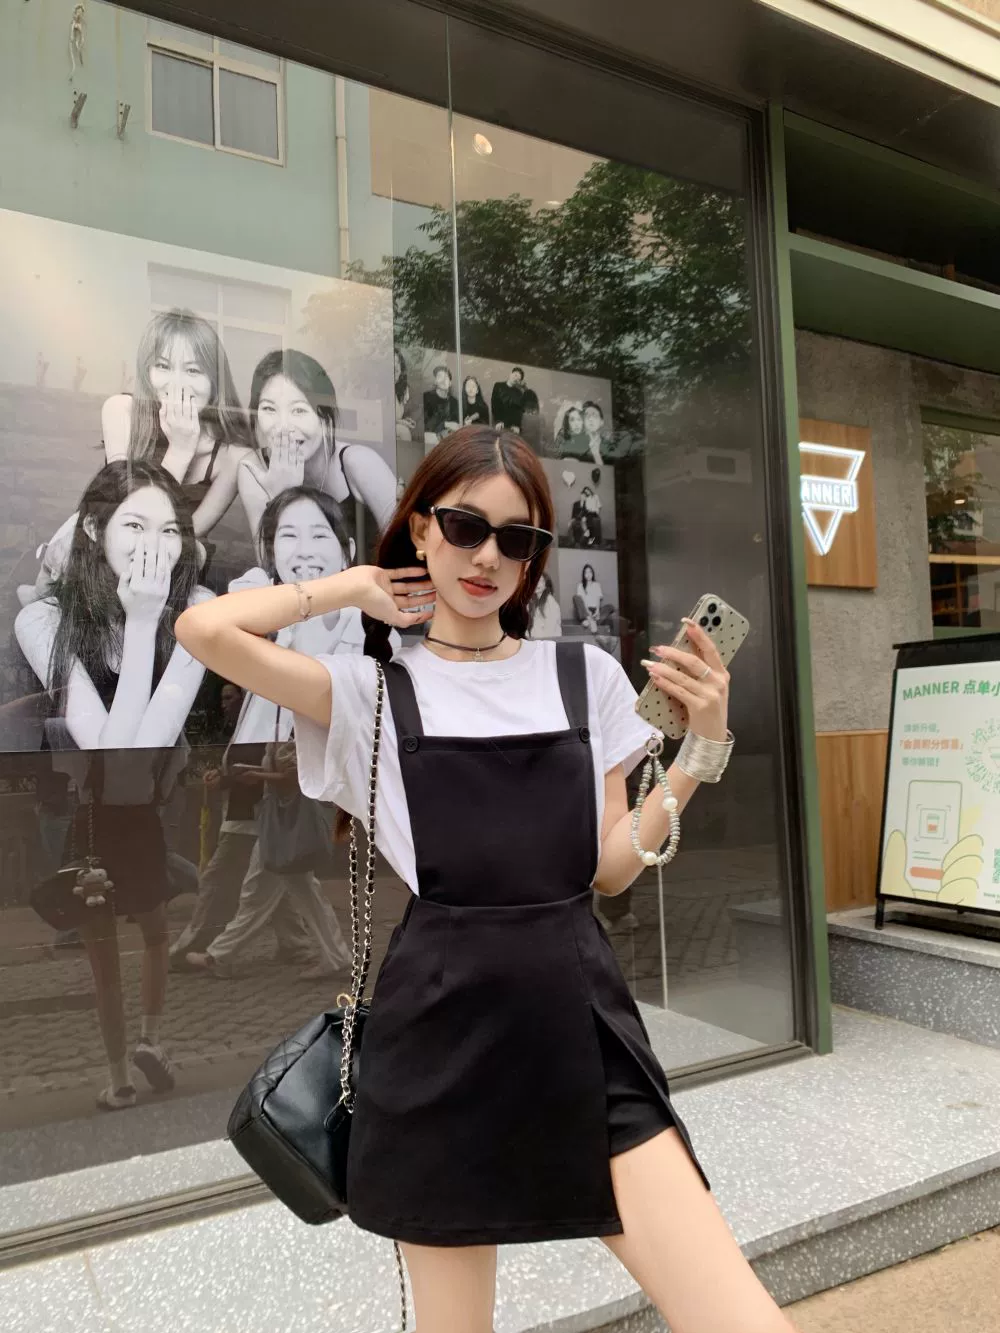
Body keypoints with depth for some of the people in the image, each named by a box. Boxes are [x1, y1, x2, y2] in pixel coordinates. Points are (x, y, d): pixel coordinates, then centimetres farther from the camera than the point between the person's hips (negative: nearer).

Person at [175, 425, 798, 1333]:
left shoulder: (587, 677, 8)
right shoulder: (371, 693, 1)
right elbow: (205, 628, -13)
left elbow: (612, 867, 7)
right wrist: (354, 588, 1)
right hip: (444, 1029, -1)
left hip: (582, 1018, 2)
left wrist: (702, 746, -4)